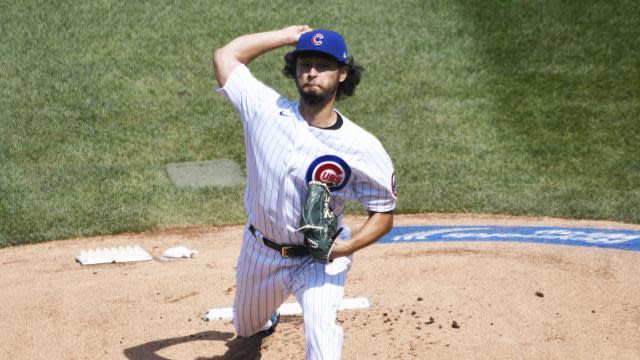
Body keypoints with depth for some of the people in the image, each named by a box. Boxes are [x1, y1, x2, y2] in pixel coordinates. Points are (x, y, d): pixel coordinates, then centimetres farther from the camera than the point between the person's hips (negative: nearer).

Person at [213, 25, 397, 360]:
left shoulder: (363, 147, -20)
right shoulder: (266, 110, -15)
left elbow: (383, 213, -12)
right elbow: (225, 55, -8)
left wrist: (347, 247, -30)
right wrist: (290, 34, -6)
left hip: (319, 259, -3)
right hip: (260, 250, 4)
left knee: (320, 326, -31)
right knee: (247, 328, 29)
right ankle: (267, 318, 67)